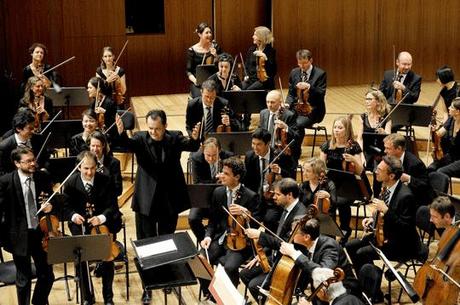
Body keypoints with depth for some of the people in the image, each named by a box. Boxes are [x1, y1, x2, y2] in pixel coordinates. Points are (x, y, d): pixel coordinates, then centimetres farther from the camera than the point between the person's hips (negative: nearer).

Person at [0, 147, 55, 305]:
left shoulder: (43, 177, -3)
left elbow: (51, 199, 11)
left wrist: (50, 206, -12)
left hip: (41, 233, 3)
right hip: (19, 236, -3)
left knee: (47, 276, 11)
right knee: (24, 280, 10)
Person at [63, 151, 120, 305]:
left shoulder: (106, 181, -8)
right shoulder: (71, 183, -5)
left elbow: (112, 206, -8)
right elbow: (66, 207, 2)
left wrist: (101, 217, -28)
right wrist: (73, 215, -21)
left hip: (103, 224, -1)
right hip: (80, 224, 1)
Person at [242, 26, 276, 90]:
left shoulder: (270, 51, -4)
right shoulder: (252, 49, 14)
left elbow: (273, 69, -13)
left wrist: (265, 58, -24)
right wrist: (246, 75, 6)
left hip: (263, 80, -5)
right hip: (250, 78, 5)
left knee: (249, 90, -31)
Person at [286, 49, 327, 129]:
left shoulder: (320, 74, -4)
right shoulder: (294, 72, 10)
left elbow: (321, 94, -11)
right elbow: (291, 94, 14)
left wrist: (309, 87, -28)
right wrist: (287, 104, -6)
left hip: (312, 111, -4)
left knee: (297, 124, -31)